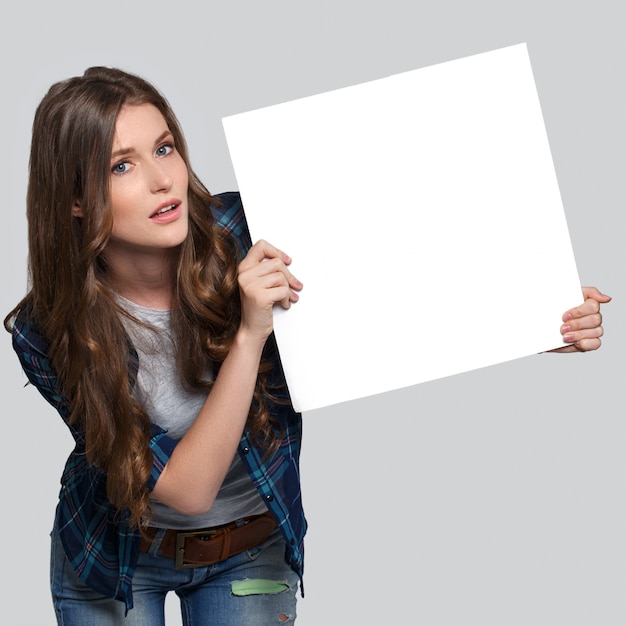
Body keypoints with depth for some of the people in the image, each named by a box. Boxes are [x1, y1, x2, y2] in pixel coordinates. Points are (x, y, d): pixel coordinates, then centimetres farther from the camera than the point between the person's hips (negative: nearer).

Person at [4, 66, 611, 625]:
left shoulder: (247, 235, -23)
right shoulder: (49, 334, -24)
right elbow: (186, 488, -28)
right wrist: (251, 334, -39)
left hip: (255, 550, 1)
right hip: (119, 555, 0)